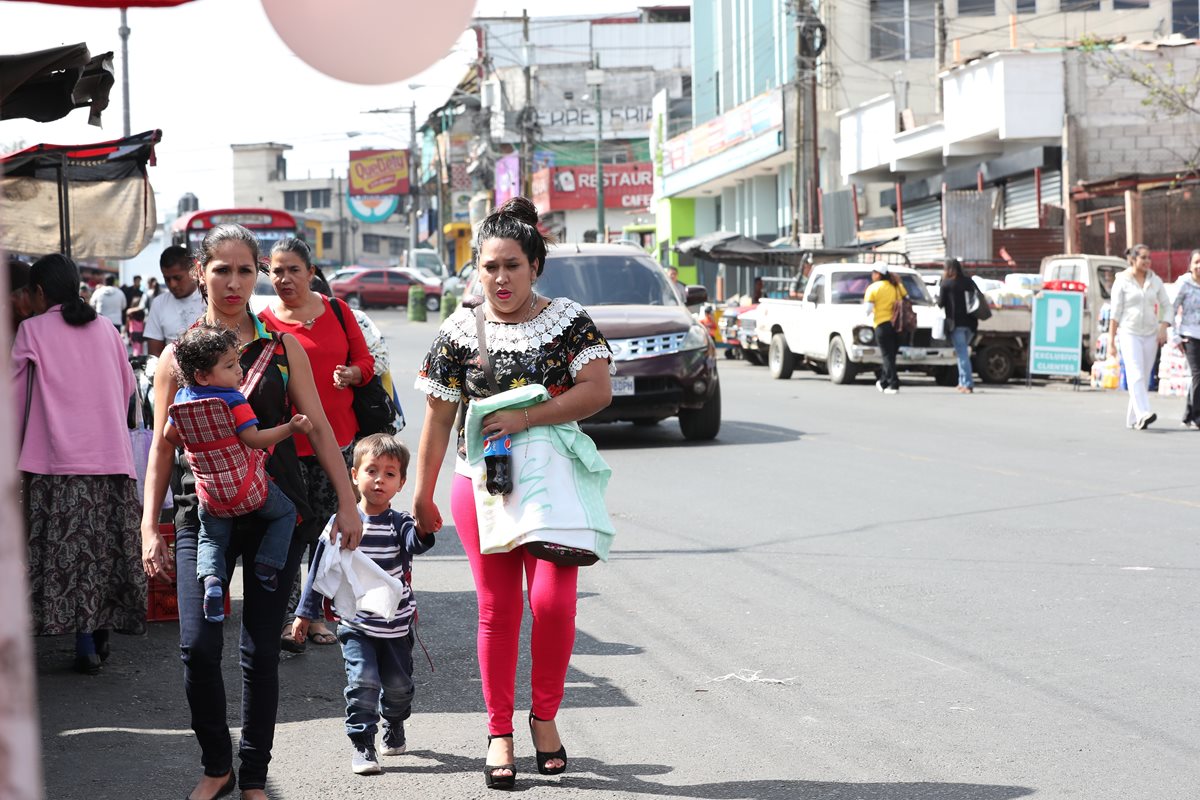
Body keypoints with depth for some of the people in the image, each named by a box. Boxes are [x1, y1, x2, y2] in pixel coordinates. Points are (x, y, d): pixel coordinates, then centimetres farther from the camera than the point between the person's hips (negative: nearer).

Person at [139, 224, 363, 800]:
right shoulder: (178, 356, 5)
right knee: (198, 648, -11)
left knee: (260, 651, 1)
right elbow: (162, 445, 7)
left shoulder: (282, 349, 6)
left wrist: (346, 503, 3)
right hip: (203, 515, 0)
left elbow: (318, 427, 7)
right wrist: (149, 526, 2)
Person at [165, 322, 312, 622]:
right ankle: (267, 565, 9)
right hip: (249, 488, -4)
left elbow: (169, 435, 12)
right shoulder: (234, 401, -21)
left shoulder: (181, 398, -2)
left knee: (211, 539, 22)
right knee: (285, 512, 20)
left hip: (210, 496, 4)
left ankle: (211, 577, -7)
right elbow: (254, 439, -25)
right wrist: (291, 428, -24)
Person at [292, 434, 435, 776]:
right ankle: (362, 745, -4)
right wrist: (305, 613, 6)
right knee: (363, 681, -15)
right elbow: (321, 569, 3)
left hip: (396, 625, 1)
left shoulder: (400, 524, -7)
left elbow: (414, 543, -30)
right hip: (355, 625, -1)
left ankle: (393, 726, 41)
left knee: (398, 686, 12)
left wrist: (423, 530, -54)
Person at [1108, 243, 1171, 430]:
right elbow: (1115, 312, -4)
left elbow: (1166, 306, 12)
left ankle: (1132, 419, 14)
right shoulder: (1122, 281, -3)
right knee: (1136, 374, -18)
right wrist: (1111, 340, -7)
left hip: (1150, 335, 4)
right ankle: (1143, 414, -31)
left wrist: (1164, 328, -4)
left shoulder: (1155, 281, 7)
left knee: (1144, 378, 6)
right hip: (1129, 333, -4)